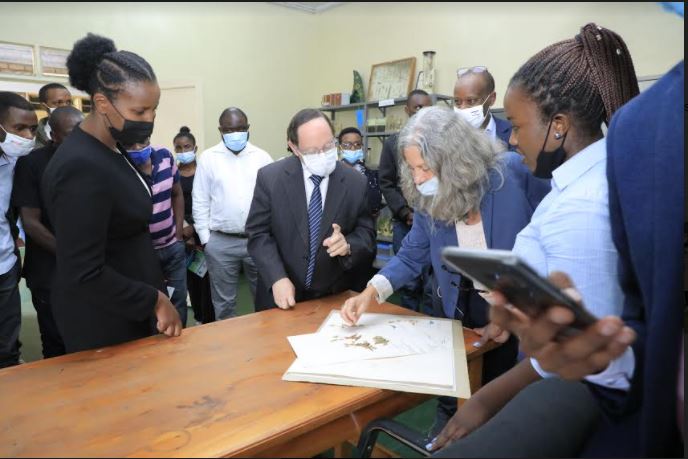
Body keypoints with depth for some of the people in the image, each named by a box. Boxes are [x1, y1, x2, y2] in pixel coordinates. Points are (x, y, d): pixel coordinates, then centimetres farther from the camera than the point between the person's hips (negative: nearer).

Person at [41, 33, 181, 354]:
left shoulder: (111, 147, 1)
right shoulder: (82, 167, -27)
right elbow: (84, 275, -26)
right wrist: (155, 300, -19)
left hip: (127, 305, 9)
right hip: (103, 319, -9)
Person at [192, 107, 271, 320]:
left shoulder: (262, 157, 3)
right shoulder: (208, 158, 1)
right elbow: (200, 202, 3)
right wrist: (205, 239, 0)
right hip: (220, 242, 0)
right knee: (224, 301, 11)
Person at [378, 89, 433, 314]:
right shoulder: (392, 143, 8)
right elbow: (386, 184, 5)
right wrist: (406, 213, -4)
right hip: (404, 223, 2)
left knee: (433, 285, 1)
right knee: (409, 283, 10)